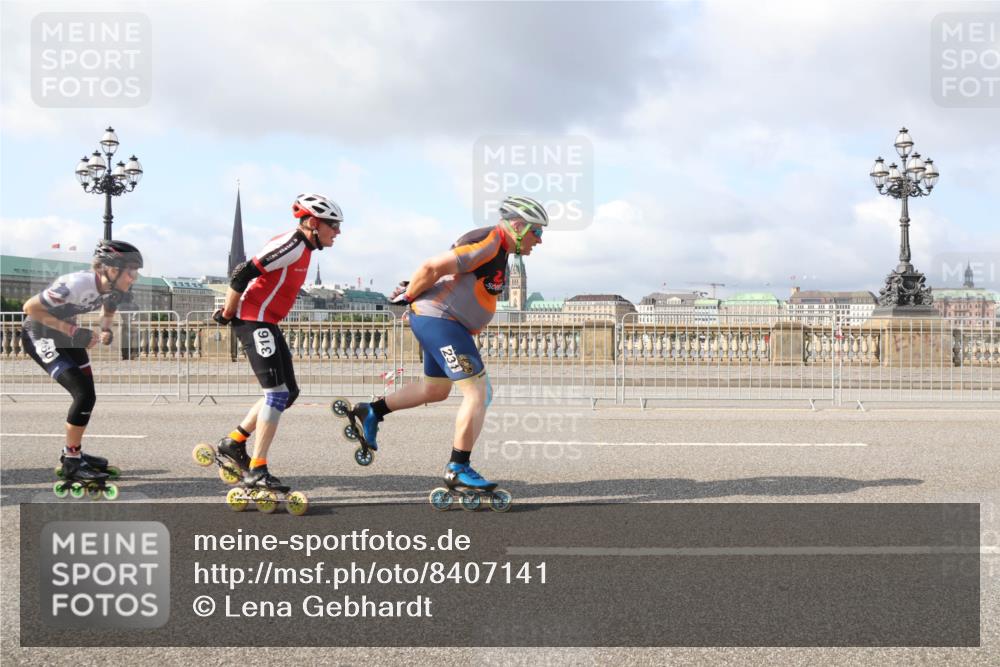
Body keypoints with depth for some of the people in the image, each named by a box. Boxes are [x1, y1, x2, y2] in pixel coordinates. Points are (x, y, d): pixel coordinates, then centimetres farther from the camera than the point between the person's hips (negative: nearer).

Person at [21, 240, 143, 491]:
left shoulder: (113, 289, -11)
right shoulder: (77, 285, -35)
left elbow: (108, 309, 12)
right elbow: (30, 307, -29)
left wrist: (106, 330, -9)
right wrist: (70, 329, -29)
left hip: (66, 334, 8)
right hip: (39, 335, -8)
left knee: (87, 394, 8)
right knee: (84, 394, -16)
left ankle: (73, 452, 26)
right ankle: (72, 464, -4)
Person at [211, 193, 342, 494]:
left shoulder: (303, 248, 14)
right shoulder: (292, 245, -18)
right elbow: (242, 275, -23)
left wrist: (231, 310, 17)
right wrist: (228, 314, -11)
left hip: (267, 324, 10)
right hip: (254, 321, -10)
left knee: (288, 392, 12)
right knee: (277, 393, -13)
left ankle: (234, 442, 21)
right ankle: (256, 470, -11)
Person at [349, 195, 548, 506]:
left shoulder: (497, 247, 14)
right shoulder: (488, 243, -20)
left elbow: (438, 270, 20)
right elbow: (433, 267, -23)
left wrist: (413, 290, 13)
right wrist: (408, 296, -9)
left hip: (443, 323, 11)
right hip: (439, 320, -11)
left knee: (436, 389, 25)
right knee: (478, 393, -9)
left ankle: (370, 413, 34)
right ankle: (458, 469, -2)